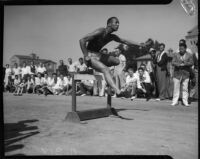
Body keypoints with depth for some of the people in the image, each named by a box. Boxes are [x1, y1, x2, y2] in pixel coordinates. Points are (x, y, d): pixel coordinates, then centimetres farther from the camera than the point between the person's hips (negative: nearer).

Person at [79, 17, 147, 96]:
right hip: (91, 56, -9)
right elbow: (82, 40, -23)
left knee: (116, 61, 6)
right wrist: (86, 56, -23)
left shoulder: (112, 37, 6)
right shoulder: (100, 31, -19)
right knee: (106, 70, -29)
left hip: (98, 55, 9)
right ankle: (118, 91, -39)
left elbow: (125, 41, 18)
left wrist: (140, 45, 16)